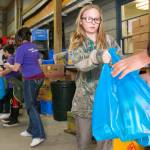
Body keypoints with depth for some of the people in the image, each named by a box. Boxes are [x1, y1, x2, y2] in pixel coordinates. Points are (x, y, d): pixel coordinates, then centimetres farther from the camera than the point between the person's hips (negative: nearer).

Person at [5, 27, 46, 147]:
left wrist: (8, 66, 10)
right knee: (32, 104, 16)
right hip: (39, 77, 8)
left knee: (30, 106, -2)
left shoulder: (21, 49, -11)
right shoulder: (34, 47, 12)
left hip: (31, 79, -8)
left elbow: (16, 68, -11)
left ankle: (39, 135, -5)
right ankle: (31, 130, 24)